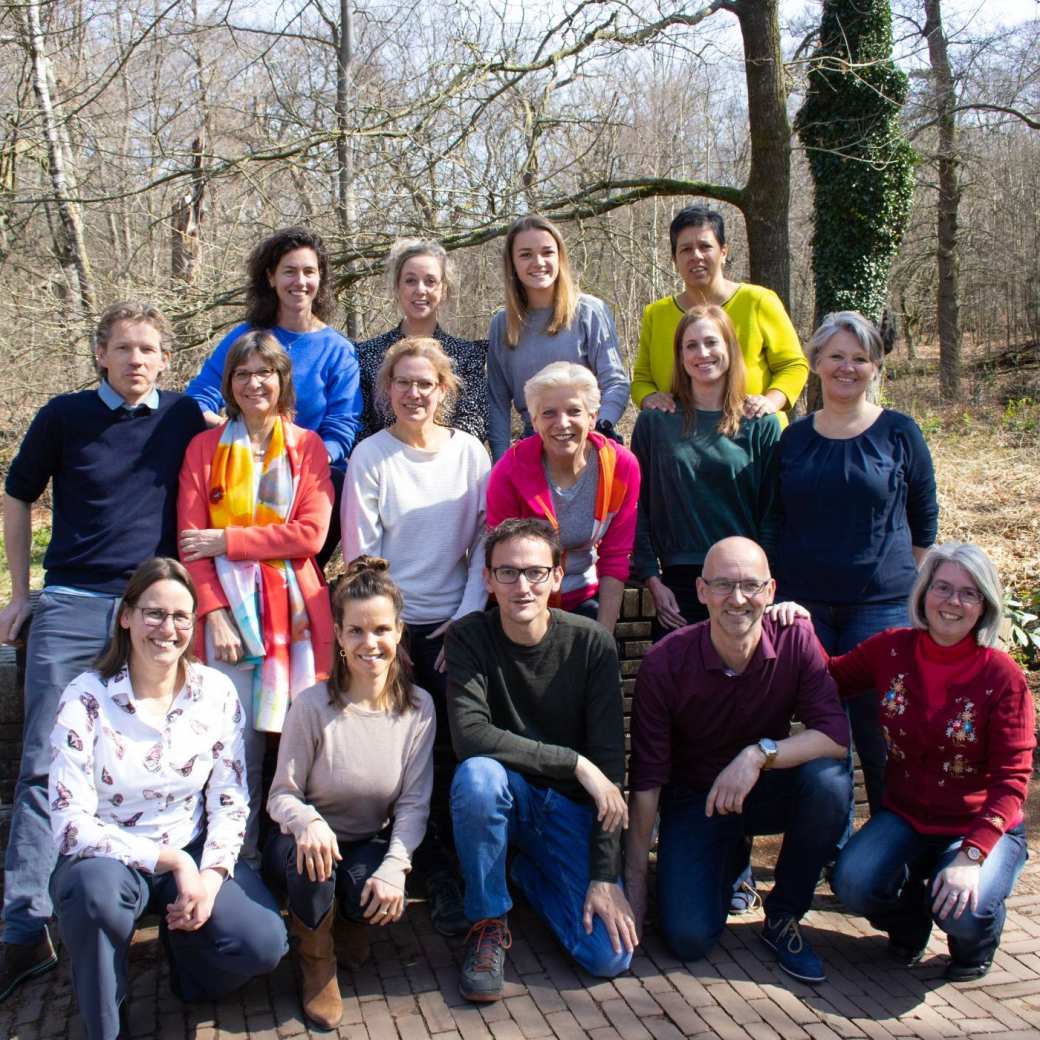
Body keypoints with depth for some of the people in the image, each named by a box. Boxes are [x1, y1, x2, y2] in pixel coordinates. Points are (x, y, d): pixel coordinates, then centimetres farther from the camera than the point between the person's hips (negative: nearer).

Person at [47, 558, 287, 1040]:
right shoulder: (85, 698, -14)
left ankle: (182, 942, 14)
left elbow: (229, 803, -1)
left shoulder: (216, 692, -5)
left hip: (195, 853, 3)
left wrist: (211, 875, -18)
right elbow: (71, 825, -20)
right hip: (112, 858, -2)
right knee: (97, 887, -38)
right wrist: (170, 861, -25)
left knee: (264, 944, -22)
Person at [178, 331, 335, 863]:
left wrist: (226, 541, -6)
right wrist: (214, 613, -8)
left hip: (293, 606, 0)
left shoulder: (308, 446, 10)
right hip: (226, 607, 0)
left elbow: (310, 533, -3)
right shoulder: (205, 448, 12)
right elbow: (191, 541, 4)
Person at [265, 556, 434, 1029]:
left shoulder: (419, 707, -9)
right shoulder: (313, 705, -17)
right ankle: (316, 960, -3)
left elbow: (414, 803, -8)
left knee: (384, 901, -30)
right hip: (308, 846, -1)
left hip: (370, 847, 2)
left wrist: (394, 866, -25)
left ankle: (353, 921, 12)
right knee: (313, 859, -36)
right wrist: (308, 821, -36)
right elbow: (281, 795, -13)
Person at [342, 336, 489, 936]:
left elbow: (486, 538, 4)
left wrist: (469, 615, -5)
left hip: (454, 622, 1)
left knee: (457, 746, -6)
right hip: (393, 623, -1)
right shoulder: (371, 456, 0)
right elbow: (362, 550, -2)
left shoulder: (469, 450, 6)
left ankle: (453, 870, 10)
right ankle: (431, 870, 14)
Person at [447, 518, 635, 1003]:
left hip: (569, 805, 1)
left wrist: (605, 876, -17)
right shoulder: (468, 637, -12)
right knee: (477, 774, -36)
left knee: (611, 955, -15)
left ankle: (528, 873, 17)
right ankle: (488, 922, -11)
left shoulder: (592, 644, -12)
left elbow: (609, 762, -13)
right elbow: (469, 736, -27)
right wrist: (576, 763, -28)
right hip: (505, 798, -1)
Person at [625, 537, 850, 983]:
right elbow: (646, 778, -15)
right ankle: (728, 863, 19)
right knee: (688, 938, -18)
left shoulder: (795, 640, -16)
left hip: (769, 791, 1)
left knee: (830, 781, -31)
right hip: (693, 800, -1)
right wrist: (635, 877, -14)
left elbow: (836, 736, -22)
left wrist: (759, 753, -38)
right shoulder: (664, 664, -20)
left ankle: (783, 917, -6)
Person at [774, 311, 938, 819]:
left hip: (881, 605, -2)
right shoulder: (794, 437, 7)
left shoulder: (899, 432, 1)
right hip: (805, 605, 2)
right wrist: (783, 593, 9)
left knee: (880, 733, -2)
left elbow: (924, 520, 8)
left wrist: (904, 582, 8)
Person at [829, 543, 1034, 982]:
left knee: (961, 912, -30)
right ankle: (909, 919, 13)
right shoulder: (891, 649, -5)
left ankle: (975, 938, 10)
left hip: (981, 826, -3)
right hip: (905, 816, 3)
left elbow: (1011, 780, -15)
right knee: (852, 883, -24)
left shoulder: (1003, 676, -14)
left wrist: (971, 856, -27)